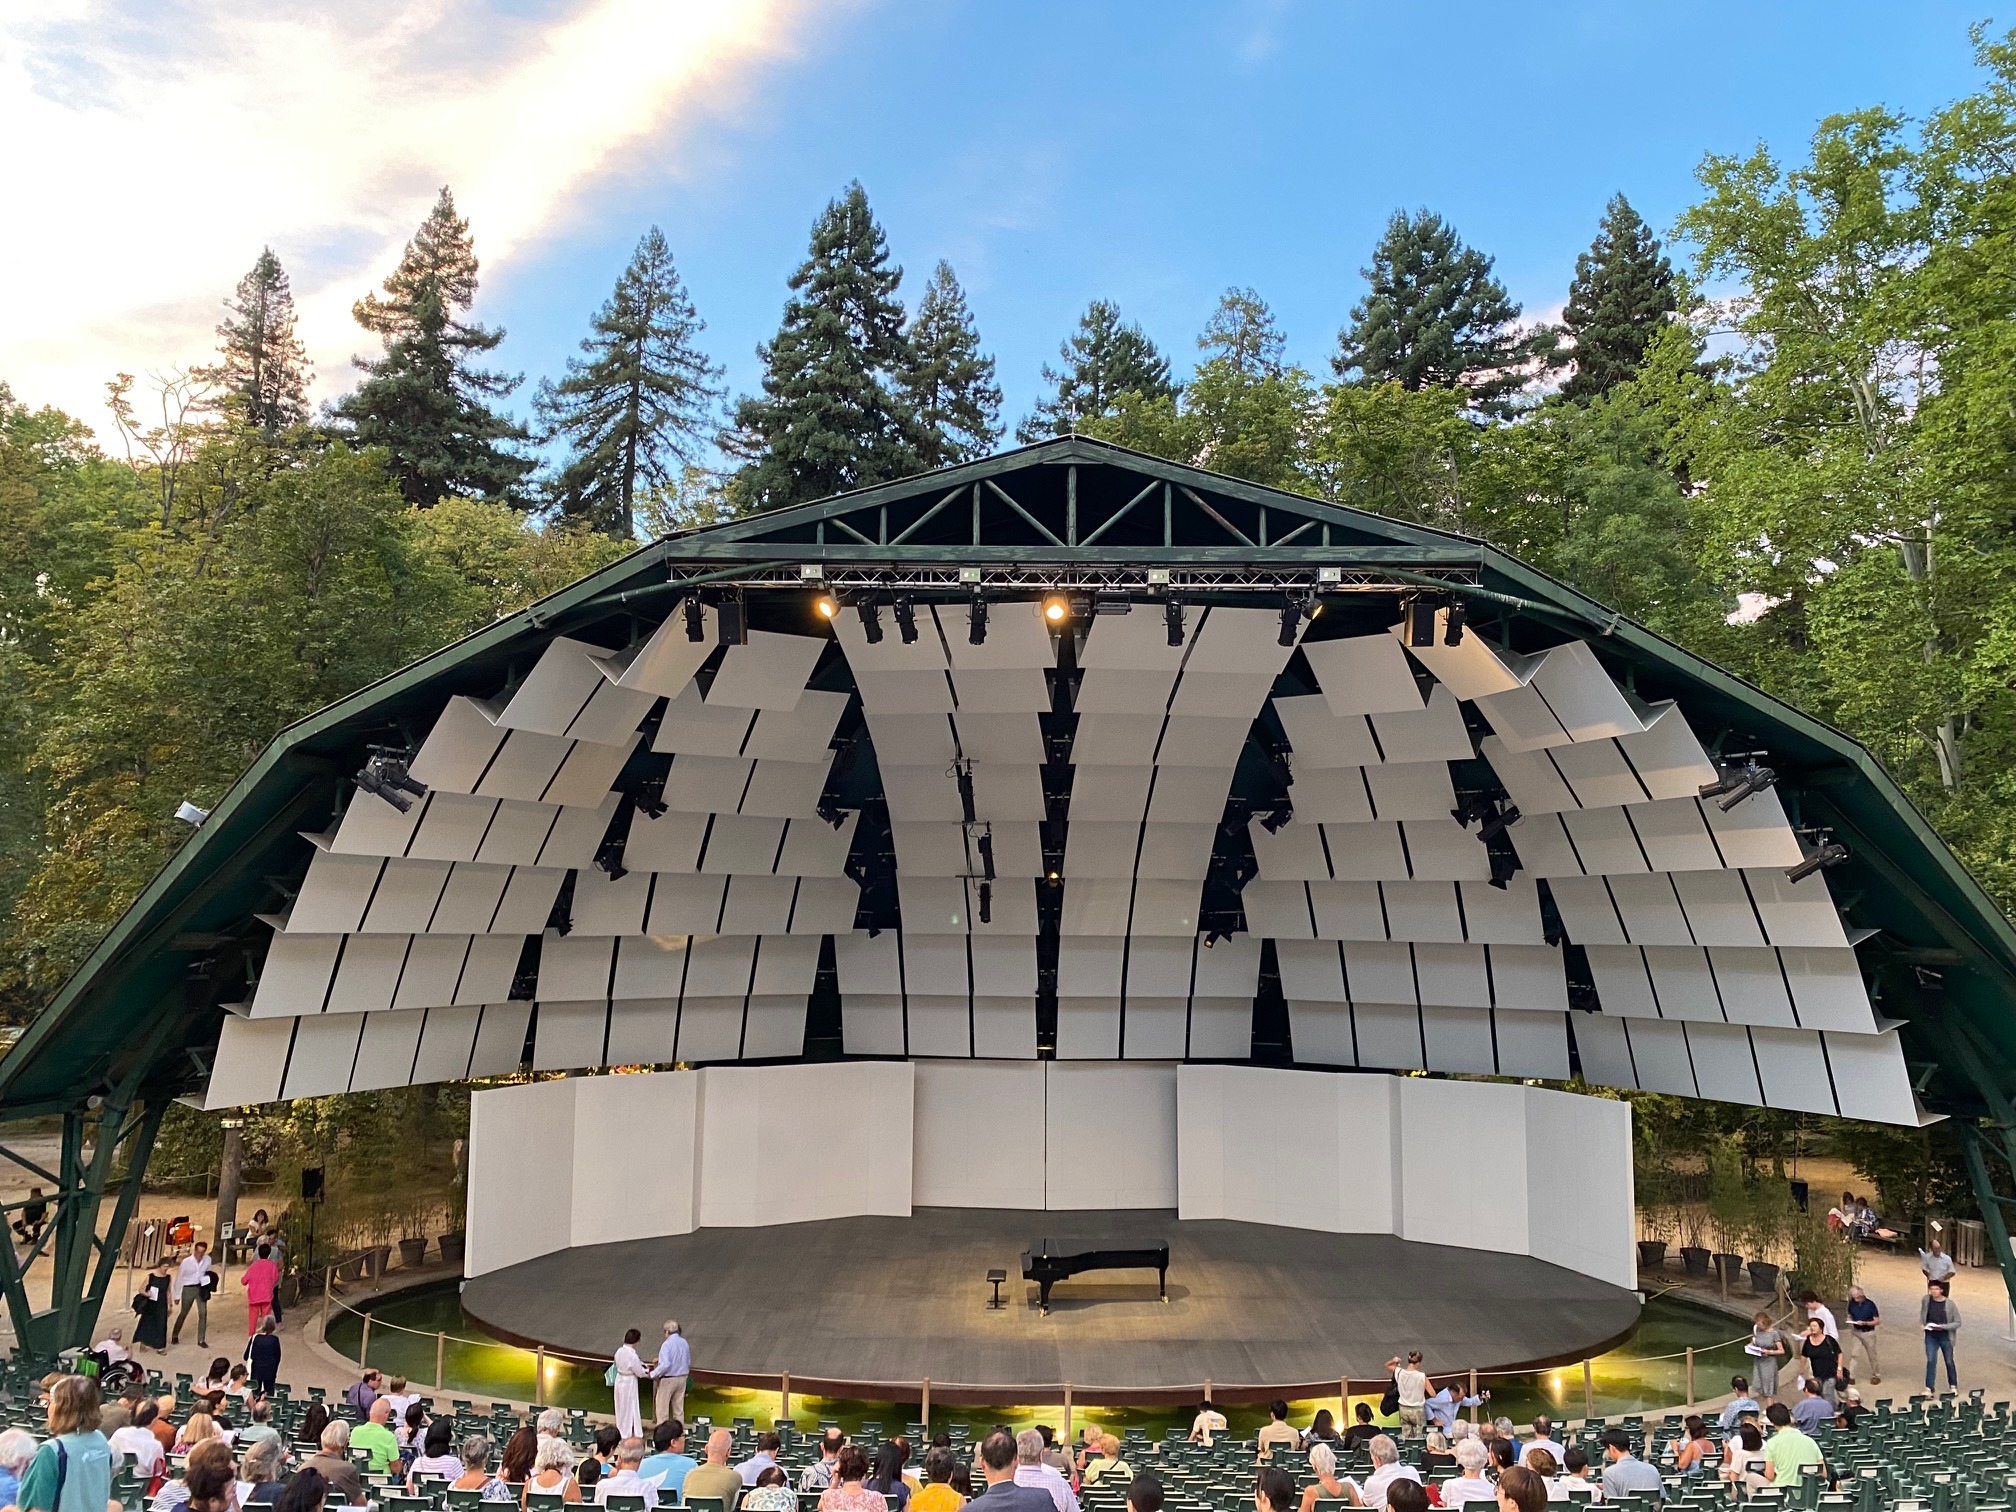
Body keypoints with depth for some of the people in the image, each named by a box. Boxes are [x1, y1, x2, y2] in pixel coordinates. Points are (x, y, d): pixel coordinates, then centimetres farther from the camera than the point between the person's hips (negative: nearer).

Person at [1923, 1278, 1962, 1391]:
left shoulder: (1950, 1304, -16)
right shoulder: (1926, 1300, -8)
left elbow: (1957, 1323, -10)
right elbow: (1922, 1313, 13)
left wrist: (1943, 1326, -22)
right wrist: (1921, 1323, 0)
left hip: (1946, 1337, -1)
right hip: (1931, 1336, 1)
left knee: (1949, 1362, 16)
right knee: (1931, 1361, -6)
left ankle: (1953, 1385, 37)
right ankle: (1928, 1388, -1)